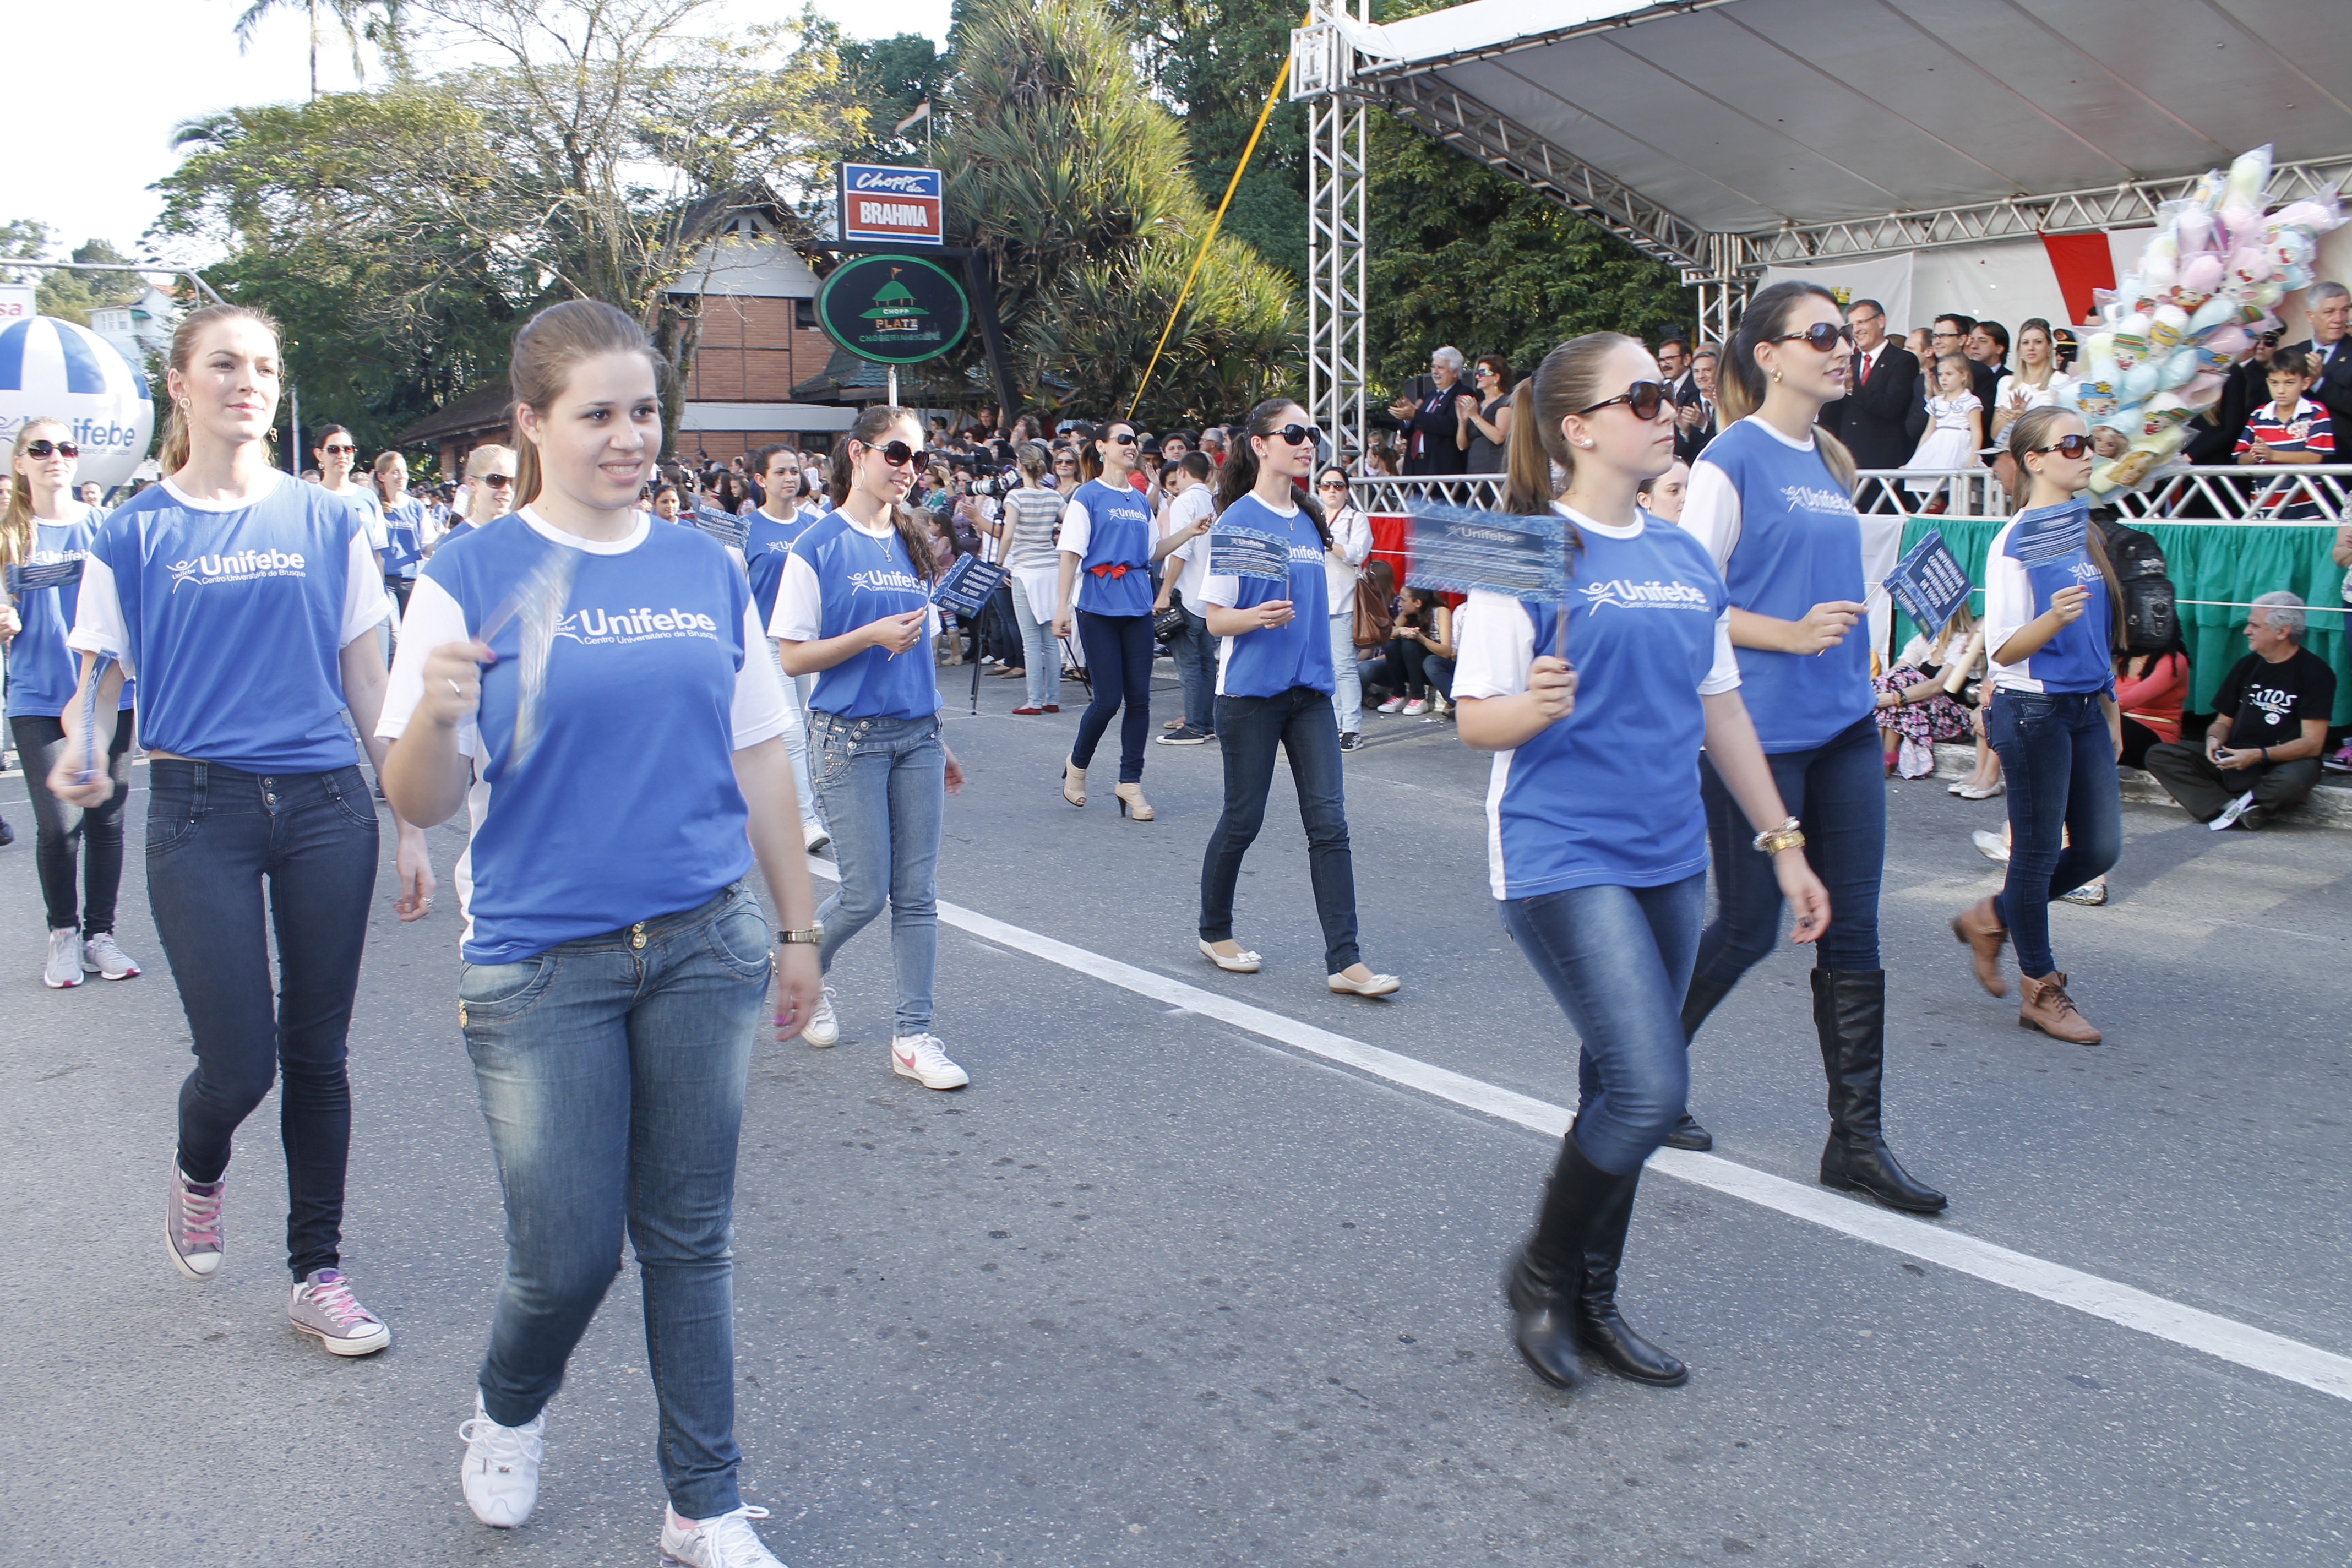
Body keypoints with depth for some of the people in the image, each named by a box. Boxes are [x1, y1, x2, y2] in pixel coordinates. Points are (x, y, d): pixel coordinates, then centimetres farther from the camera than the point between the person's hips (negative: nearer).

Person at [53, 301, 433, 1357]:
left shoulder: (326, 522, 6)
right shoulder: (135, 535, 3)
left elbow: (367, 679, 8)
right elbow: (100, 679, 6)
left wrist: (411, 824, 6)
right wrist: (80, 754, -18)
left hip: (326, 805, 2)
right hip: (201, 810, -1)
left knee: (317, 1051, 7)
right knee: (238, 1063, -4)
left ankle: (318, 1275, 21)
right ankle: (198, 1174, 32)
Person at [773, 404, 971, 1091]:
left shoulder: (910, 544, 11)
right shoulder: (818, 548, -6)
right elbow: (793, 658, -7)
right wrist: (872, 635, -20)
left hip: (916, 734, 5)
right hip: (851, 736, -5)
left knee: (916, 893, 4)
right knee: (866, 891, -1)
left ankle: (913, 1035, 11)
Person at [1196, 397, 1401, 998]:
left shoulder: (1311, 521, 11)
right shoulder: (1237, 521, -7)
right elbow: (1215, 618, -8)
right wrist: (1259, 617, -28)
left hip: (1310, 688, 6)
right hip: (1251, 689, -5)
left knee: (1329, 823, -2)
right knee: (1243, 819, 5)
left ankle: (1344, 961, -2)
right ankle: (1214, 932, 28)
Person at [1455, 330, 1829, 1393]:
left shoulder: (1686, 557, 11)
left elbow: (1720, 710, 17)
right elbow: (1475, 720, -10)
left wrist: (1782, 841, 17)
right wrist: (1535, 706, -31)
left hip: (1667, 857, 7)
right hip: (1562, 858, -7)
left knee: (1622, 1091, 12)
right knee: (1648, 1088, -13)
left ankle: (1592, 1305, 28)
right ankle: (1540, 1273, 12)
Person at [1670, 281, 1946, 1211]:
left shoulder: (1831, 463, 14)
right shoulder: (1732, 459, -9)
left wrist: (1852, 666, 18)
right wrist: (1791, 635, -20)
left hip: (1842, 724, 7)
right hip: (1758, 728, -7)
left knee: (1852, 934, 6)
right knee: (1748, 926, 2)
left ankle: (1856, 1141, 13)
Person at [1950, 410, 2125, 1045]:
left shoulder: (2085, 530, 11)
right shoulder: (2015, 541, -12)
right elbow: (2002, 650, -15)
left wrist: (2110, 707, 19)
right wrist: (2053, 619, -32)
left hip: (2084, 707, 8)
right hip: (2033, 708, -8)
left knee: (2100, 848, 7)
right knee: (2039, 850, 2)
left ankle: (1991, 918, 28)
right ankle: (2040, 991, 15)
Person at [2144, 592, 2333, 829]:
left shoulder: (2315, 672, -6)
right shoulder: (2247, 666, 12)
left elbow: (2313, 743, -12)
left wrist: (2259, 755, -26)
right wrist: (2214, 739, -8)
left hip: (2281, 765, -6)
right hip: (2233, 760, 6)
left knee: (2295, 780, -42)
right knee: (2159, 755, -15)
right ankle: (2237, 810, -27)